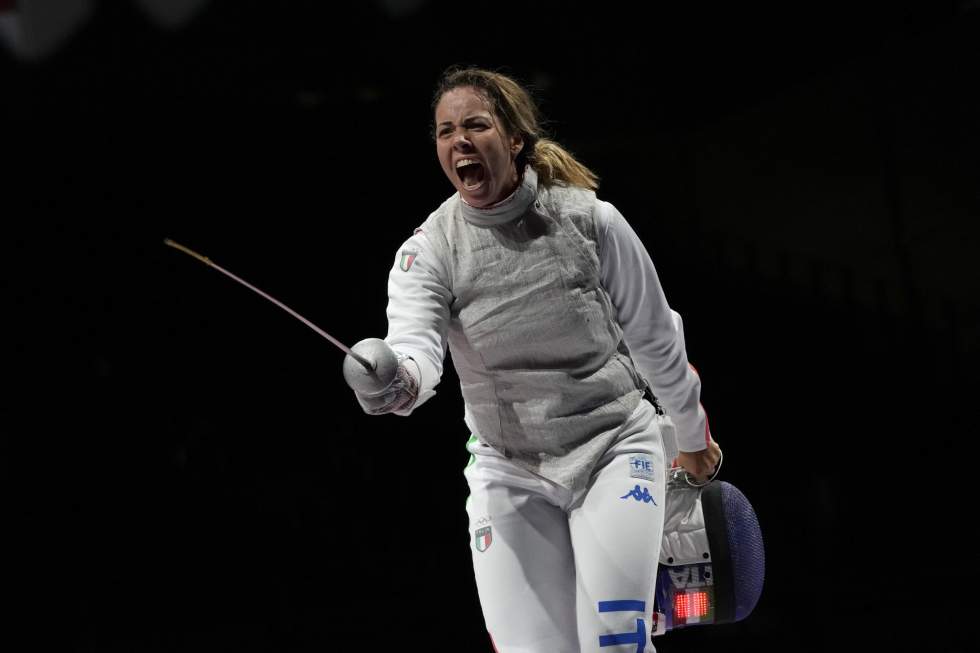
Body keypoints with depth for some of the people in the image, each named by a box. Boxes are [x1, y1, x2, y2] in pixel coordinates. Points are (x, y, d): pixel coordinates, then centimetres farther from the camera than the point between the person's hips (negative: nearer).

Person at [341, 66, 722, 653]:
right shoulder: (429, 250, -11)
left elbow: (655, 337, 2)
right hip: (510, 471, 2)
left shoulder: (590, 220, -13)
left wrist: (690, 434, 14)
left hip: (615, 449, -2)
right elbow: (414, 351, -30)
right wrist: (390, 383, -54)